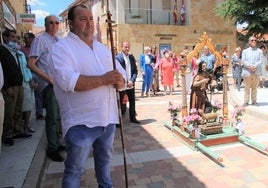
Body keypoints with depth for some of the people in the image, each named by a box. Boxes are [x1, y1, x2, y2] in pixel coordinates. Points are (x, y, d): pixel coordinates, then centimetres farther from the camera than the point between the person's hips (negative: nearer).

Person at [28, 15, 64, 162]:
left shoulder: (59, 41, 14)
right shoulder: (40, 40, -5)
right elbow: (31, 64, -11)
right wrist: (49, 78, -16)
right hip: (49, 84, -6)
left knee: (58, 116, 13)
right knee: (53, 117, -3)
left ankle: (56, 143, 27)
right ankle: (52, 148, 11)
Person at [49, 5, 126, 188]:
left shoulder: (103, 48, 14)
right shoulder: (62, 47, -7)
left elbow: (122, 74, 13)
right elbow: (67, 81, -23)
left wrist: (119, 81, -11)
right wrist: (103, 79, -24)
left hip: (108, 118, 6)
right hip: (81, 121, -6)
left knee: (105, 160, 24)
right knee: (75, 170, 6)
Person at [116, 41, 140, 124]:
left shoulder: (132, 57, 9)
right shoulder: (118, 58, -9)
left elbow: (135, 70, 8)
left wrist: (132, 81, -6)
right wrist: (125, 82, -15)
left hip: (131, 84, 6)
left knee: (132, 102, 15)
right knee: (119, 102, 3)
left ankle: (133, 118, 30)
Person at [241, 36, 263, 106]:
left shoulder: (259, 51, 12)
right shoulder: (245, 51, 12)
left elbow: (261, 61, 0)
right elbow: (243, 61, -1)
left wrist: (255, 66, -17)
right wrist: (249, 66, -18)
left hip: (256, 72, 1)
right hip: (247, 72, -1)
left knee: (254, 87, 5)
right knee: (247, 88, 1)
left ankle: (254, 101, 12)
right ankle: (246, 101, 7)